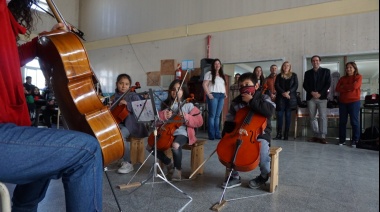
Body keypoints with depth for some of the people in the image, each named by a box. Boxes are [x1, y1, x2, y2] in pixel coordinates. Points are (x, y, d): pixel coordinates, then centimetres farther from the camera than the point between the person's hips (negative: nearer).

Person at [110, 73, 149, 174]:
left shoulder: (133, 96, -1)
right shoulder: (115, 96, 13)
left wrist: (127, 104, -26)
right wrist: (111, 102, -2)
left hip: (130, 123, -5)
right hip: (118, 123, 5)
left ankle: (127, 163, -17)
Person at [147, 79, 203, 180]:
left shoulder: (189, 105, 1)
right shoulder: (166, 104, 12)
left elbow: (199, 121, -4)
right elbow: (157, 118, 9)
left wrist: (186, 117, -18)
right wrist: (164, 115, -12)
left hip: (182, 133, -5)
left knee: (175, 146, -36)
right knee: (150, 146, -12)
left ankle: (178, 169, -5)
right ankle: (169, 163, 11)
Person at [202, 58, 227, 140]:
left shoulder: (222, 75, 21)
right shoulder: (209, 73, 0)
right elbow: (204, 84, -8)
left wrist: (225, 93, 11)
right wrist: (208, 94, -16)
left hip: (221, 96, 6)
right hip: (213, 95, -6)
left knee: (218, 115, 8)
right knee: (212, 115, -5)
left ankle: (217, 133, 12)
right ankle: (212, 134, -1)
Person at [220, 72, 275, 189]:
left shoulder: (263, 98, -5)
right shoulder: (236, 102, 3)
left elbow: (269, 111, -28)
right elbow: (229, 121, 6)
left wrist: (251, 101, -25)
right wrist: (226, 136, -8)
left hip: (260, 133, -3)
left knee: (262, 150, -30)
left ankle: (264, 175, 7)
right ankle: (235, 176, 3)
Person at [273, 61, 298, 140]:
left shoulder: (294, 75, 12)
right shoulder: (279, 76, 13)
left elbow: (296, 85, 1)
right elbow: (276, 86, 1)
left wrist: (288, 92, -15)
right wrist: (283, 93, -15)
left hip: (290, 97, 0)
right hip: (280, 97, 0)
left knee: (288, 115, -1)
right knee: (280, 115, -7)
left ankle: (286, 134, 3)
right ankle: (279, 134, -4)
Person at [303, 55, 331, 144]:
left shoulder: (326, 71, 9)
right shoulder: (307, 73, 14)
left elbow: (328, 84, 0)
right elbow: (305, 85, 6)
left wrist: (320, 94, -11)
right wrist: (312, 92, -10)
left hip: (322, 97, -2)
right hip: (311, 97, 3)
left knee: (323, 117, -7)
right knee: (312, 117, 3)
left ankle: (322, 137, -4)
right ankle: (316, 135, 12)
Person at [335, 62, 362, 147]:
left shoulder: (358, 77, 1)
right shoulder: (342, 78, 12)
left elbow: (354, 86, -16)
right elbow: (337, 89, 0)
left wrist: (343, 86, -3)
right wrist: (349, 88, -12)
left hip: (354, 102, -4)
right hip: (342, 102, 4)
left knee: (354, 121, 0)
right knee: (342, 121, 5)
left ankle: (355, 140, 9)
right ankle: (342, 139, 12)